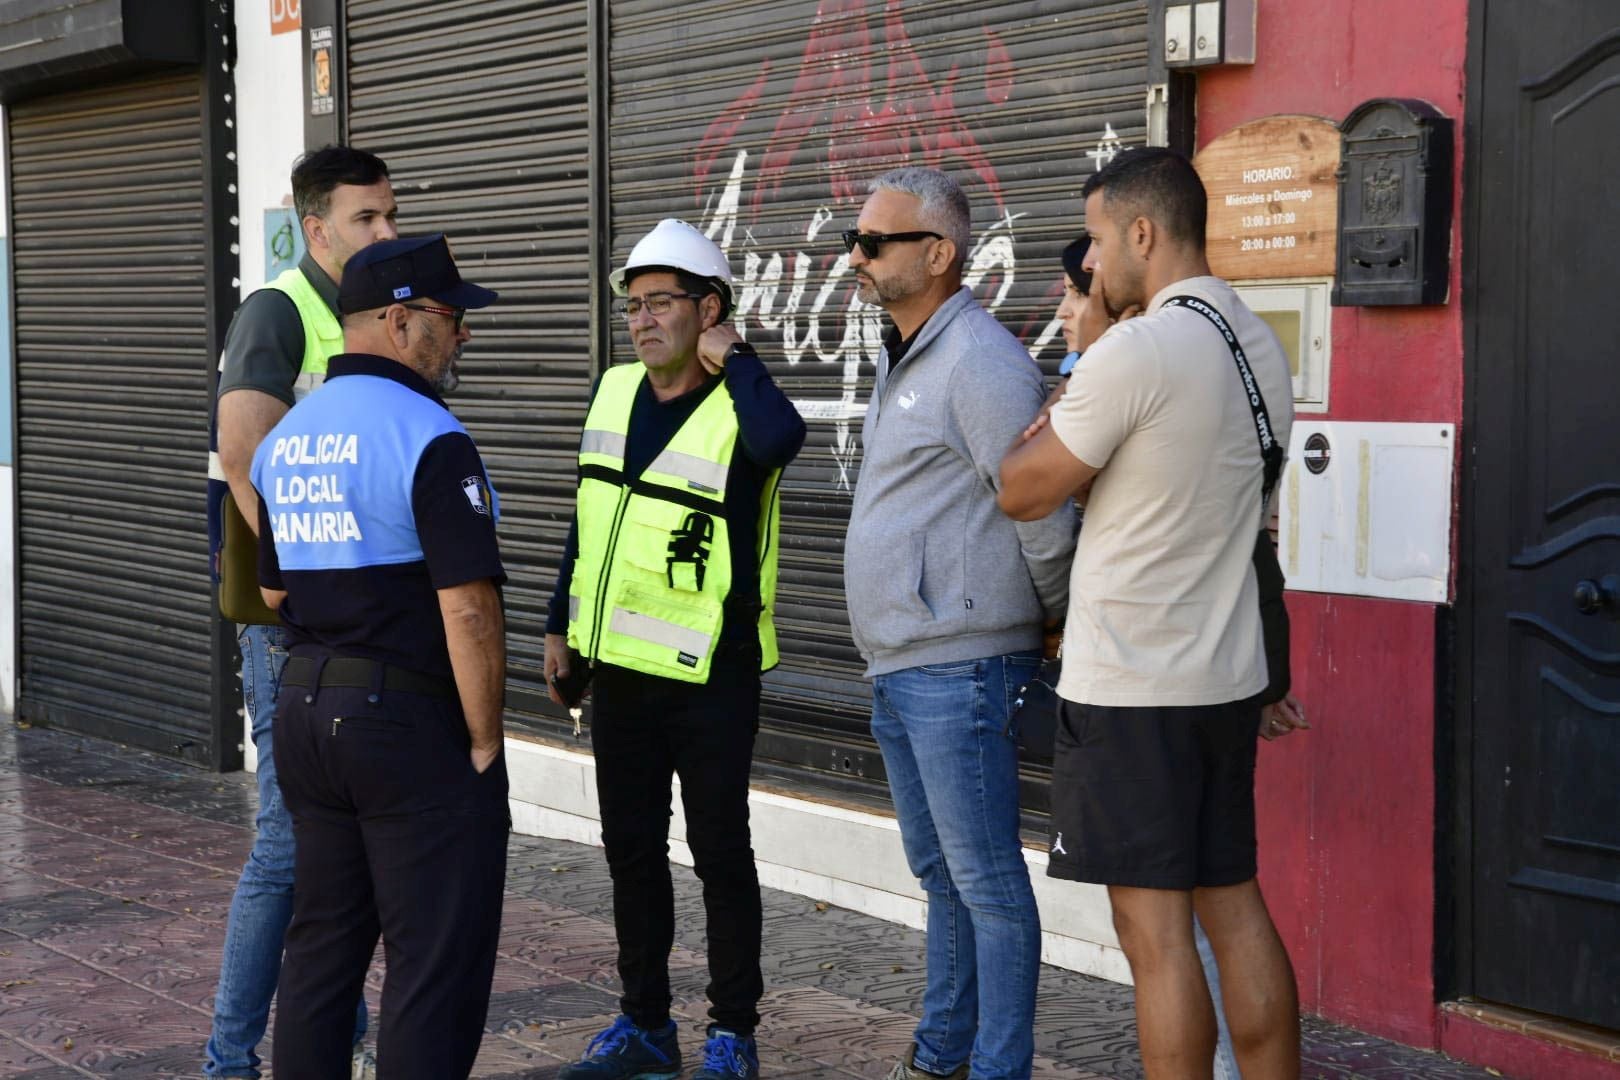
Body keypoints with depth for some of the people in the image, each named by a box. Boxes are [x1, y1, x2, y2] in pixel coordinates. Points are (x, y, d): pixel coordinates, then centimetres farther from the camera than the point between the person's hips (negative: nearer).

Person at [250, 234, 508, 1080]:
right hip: (413, 724, -8)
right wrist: (485, 741, -11)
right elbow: (468, 613, -20)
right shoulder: (429, 439, -16)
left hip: (305, 714, 8)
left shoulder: (283, 439, 9)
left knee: (322, 947, 16)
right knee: (435, 965, -1)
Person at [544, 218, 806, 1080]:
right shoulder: (614, 392, 7)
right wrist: (562, 625, 16)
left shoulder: (737, 408, -13)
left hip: (709, 676, -6)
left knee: (719, 854, 4)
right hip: (619, 666, 7)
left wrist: (730, 359, -23)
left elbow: (780, 437, -39)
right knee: (631, 850, 14)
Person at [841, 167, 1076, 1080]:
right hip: (898, 666, 10)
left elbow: (1044, 517, -16)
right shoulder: (902, 361, 16)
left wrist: (1058, 623, -3)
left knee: (987, 881, -3)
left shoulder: (981, 363, -15)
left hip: (958, 669, -10)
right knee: (941, 872, 18)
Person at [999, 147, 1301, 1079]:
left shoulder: (1135, 353, -16)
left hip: (1131, 688, -8)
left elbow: (1023, 493, -10)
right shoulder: (1261, 346, 9)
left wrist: (1063, 398, 5)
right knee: (1234, 907, 14)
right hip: (1228, 676, 8)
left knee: (1156, 931, -2)